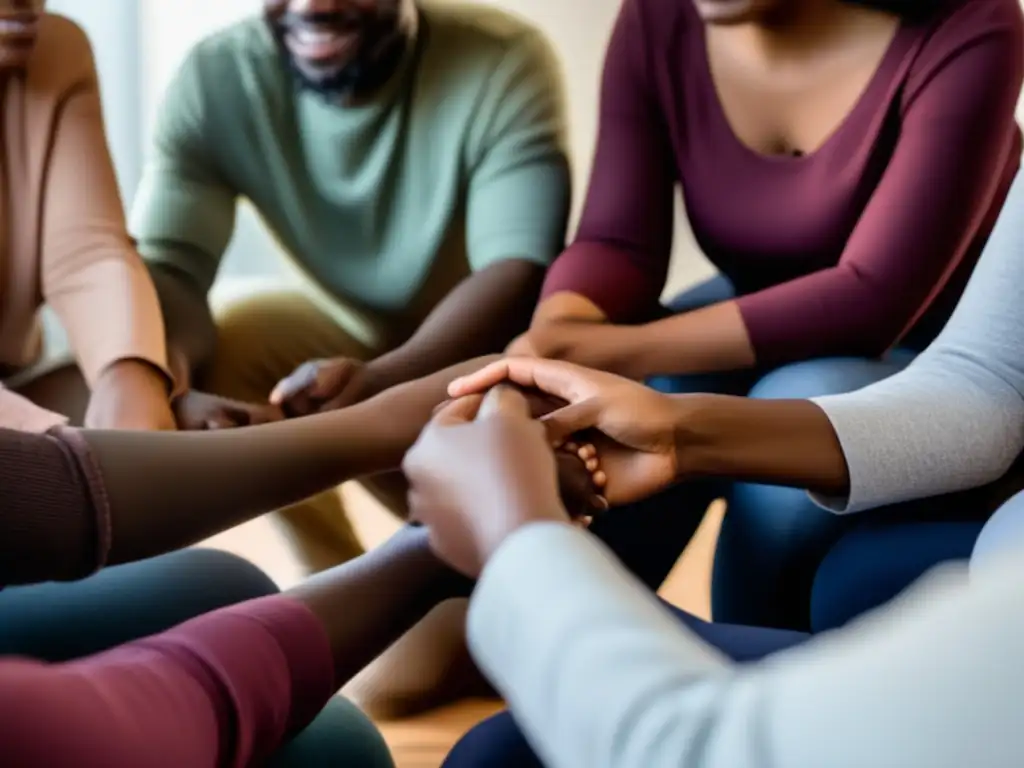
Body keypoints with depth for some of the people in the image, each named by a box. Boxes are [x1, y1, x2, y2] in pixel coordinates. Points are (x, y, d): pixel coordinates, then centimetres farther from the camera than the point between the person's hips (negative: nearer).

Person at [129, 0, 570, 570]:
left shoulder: (504, 65, -25)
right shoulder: (214, 79, -17)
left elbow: (520, 272, -34)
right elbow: (164, 269, -26)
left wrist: (379, 379, -52)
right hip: (351, 332, 3)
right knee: (221, 341, -25)